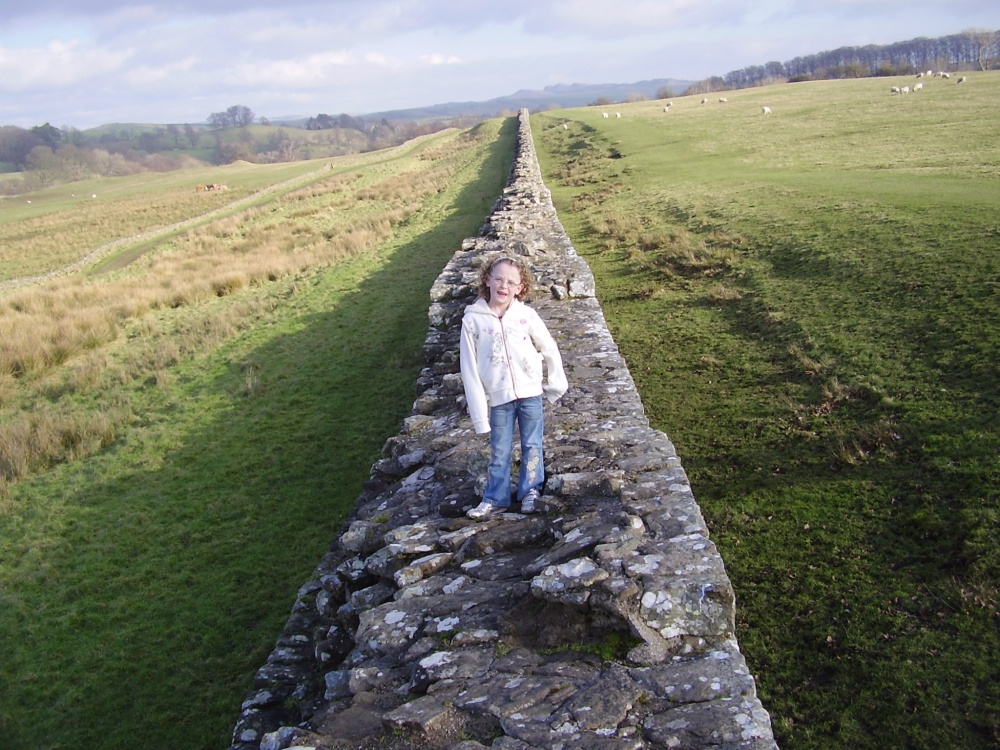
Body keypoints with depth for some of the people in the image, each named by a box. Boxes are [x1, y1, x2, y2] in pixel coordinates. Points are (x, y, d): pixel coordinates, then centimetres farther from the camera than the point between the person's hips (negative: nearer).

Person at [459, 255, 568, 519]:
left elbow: (550, 350, 6)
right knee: (499, 452, 9)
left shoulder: (526, 315, -6)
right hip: (498, 398, 0)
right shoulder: (473, 319, -8)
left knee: (532, 446, 10)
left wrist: (556, 384, 10)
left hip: (530, 393, 1)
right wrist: (479, 412, -6)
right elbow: (469, 368, -5)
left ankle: (530, 492, 26)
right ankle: (495, 499, 22)